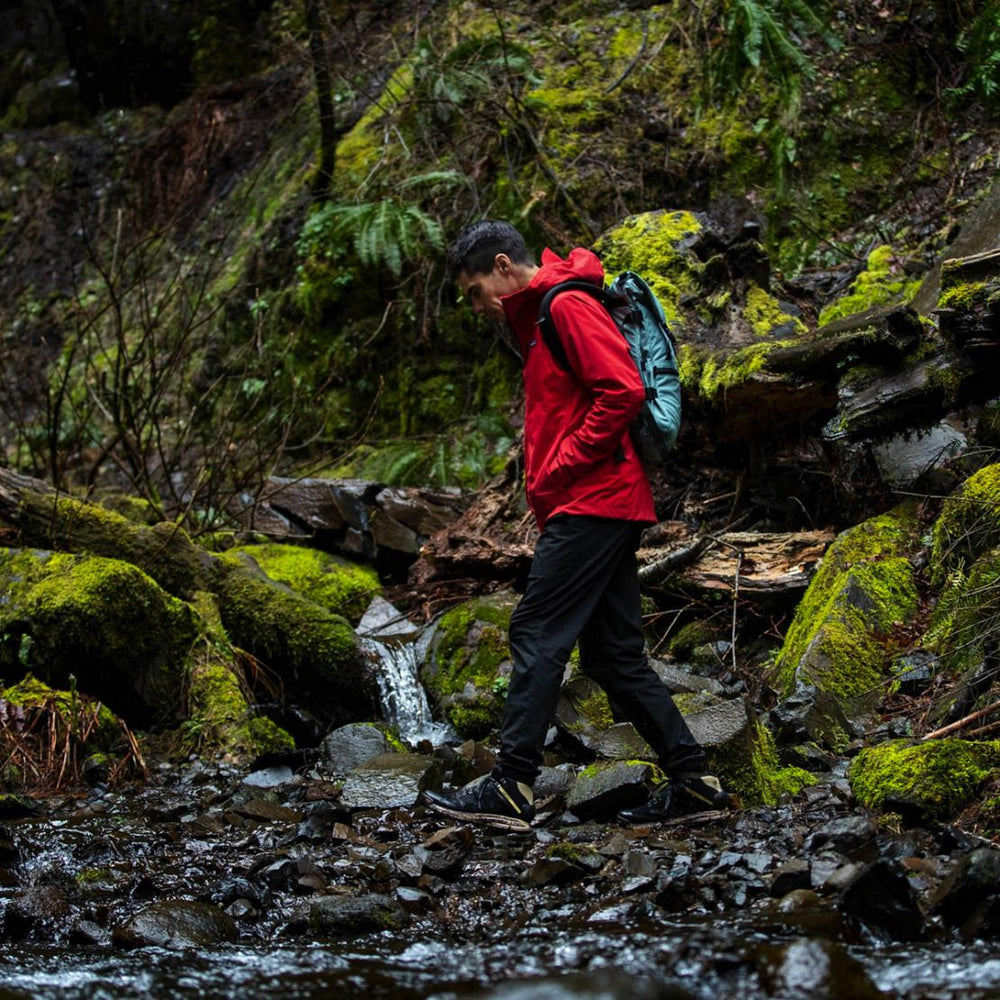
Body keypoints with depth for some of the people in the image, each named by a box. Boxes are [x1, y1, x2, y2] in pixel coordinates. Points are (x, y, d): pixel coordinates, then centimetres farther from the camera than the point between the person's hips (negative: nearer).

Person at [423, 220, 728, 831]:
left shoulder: (568, 306, -9)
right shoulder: (538, 318, 23)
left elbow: (622, 392, -20)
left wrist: (563, 467, -16)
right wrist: (546, 488, 10)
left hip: (591, 503, -10)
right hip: (606, 507, 10)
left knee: (537, 634, -11)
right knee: (614, 652, 9)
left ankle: (512, 789, -12)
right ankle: (692, 780, 9)